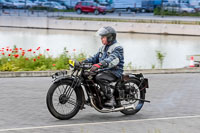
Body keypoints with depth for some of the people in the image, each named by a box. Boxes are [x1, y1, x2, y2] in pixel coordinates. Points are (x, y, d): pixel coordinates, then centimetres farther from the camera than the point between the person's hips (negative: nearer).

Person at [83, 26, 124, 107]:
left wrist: (99, 64, -44)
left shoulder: (117, 48, -10)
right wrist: (83, 62, 2)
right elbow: (95, 58, 21)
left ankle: (111, 99, -29)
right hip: (104, 70, 9)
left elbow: (112, 59, -28)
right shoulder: (103, 48, 21)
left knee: (99, 78, -34)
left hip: (114, 71, -9)